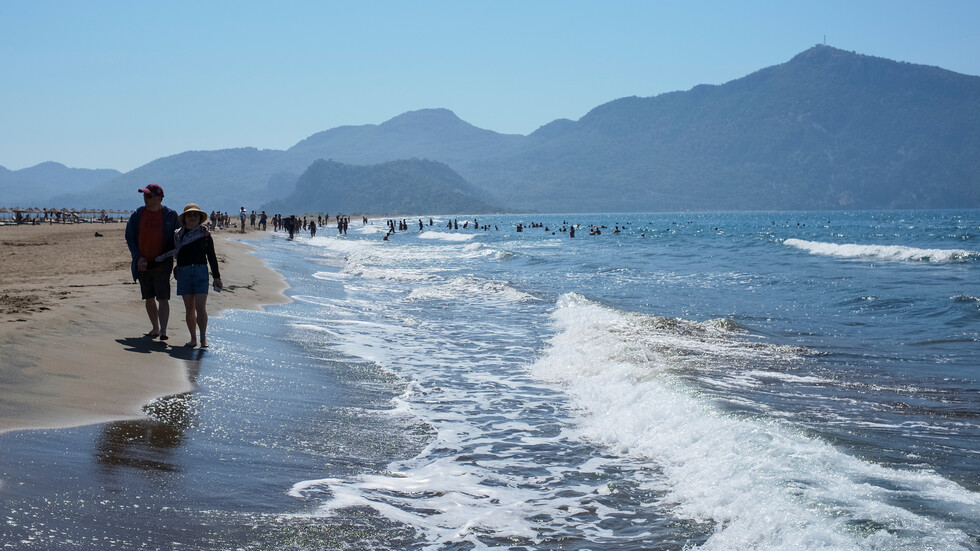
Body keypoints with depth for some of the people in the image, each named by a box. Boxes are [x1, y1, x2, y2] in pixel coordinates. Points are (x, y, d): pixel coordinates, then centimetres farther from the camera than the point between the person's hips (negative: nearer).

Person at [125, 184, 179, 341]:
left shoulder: (170, 215, -3)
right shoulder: (137, 215, 4)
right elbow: (130, 238, 6)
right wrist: (138, 258, -5)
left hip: (162, 264, -4)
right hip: (143, 264, 4)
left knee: (162, 298, -12)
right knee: (149, 299, 12)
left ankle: (163, 331, -17)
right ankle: (155, 328, 25)